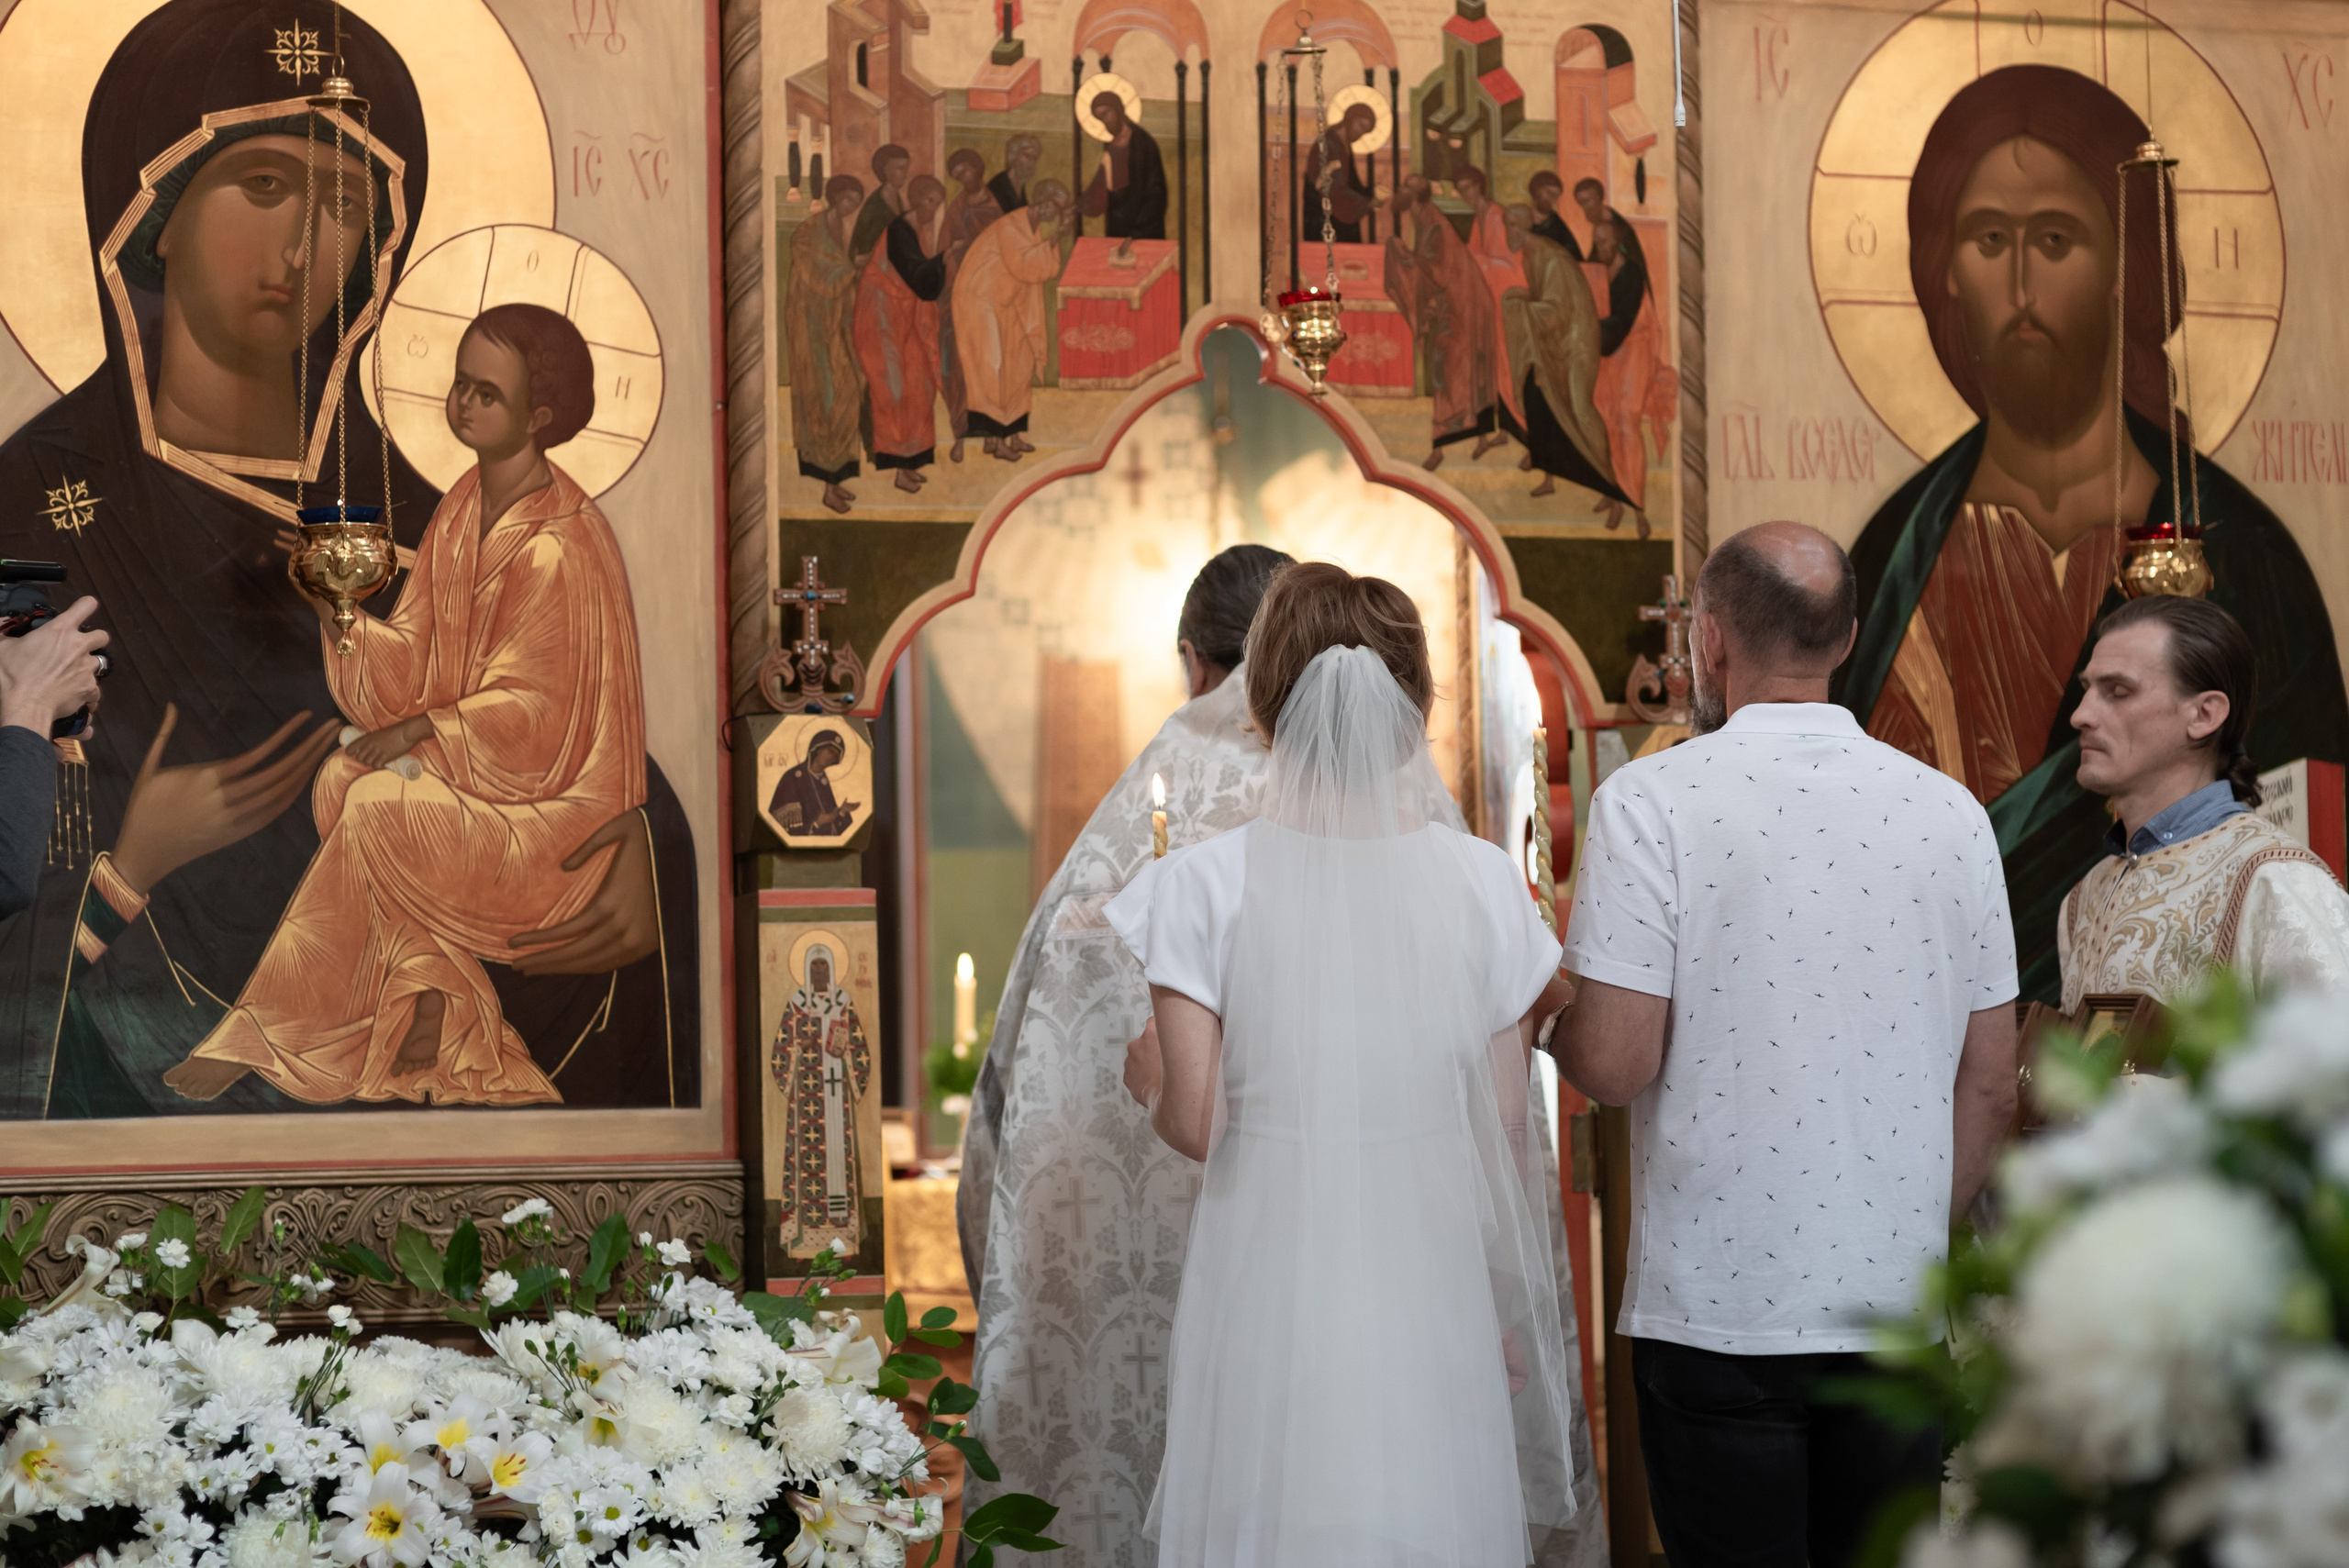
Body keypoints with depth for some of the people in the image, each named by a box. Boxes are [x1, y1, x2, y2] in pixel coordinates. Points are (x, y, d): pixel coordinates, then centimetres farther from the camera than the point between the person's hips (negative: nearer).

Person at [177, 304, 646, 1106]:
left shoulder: (559, 548, -22)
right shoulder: (466, 505, 4)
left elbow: (528, 709, -20)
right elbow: (416, 656, 4)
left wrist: (420, 732, -17)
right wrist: (342, 615, -12)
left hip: (550, 792, -8)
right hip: (457, 751, 8)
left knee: (377, 808, -24)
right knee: (336, 783, -13)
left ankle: (265, 1032, -13)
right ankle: (434, 1001, -7)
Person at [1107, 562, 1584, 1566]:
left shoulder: (1203, 887, -8)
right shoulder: (1484, 882, -4)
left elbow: (1194, 1124, -8)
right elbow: (1506, 1132, 0)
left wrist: (1144, 1072, 14)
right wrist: (1510, 1312, 12)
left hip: (1269, 1292, -1)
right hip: (1434, 1288, 1)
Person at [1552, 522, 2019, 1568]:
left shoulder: (1651, 801, -9)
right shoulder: (1949, 810, 4)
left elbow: (1614, 1062, -13)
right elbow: (1989, 1083, 8)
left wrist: (1548, 1022, 8)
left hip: (1718, 1307, -4)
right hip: (1897, 1302, 4)